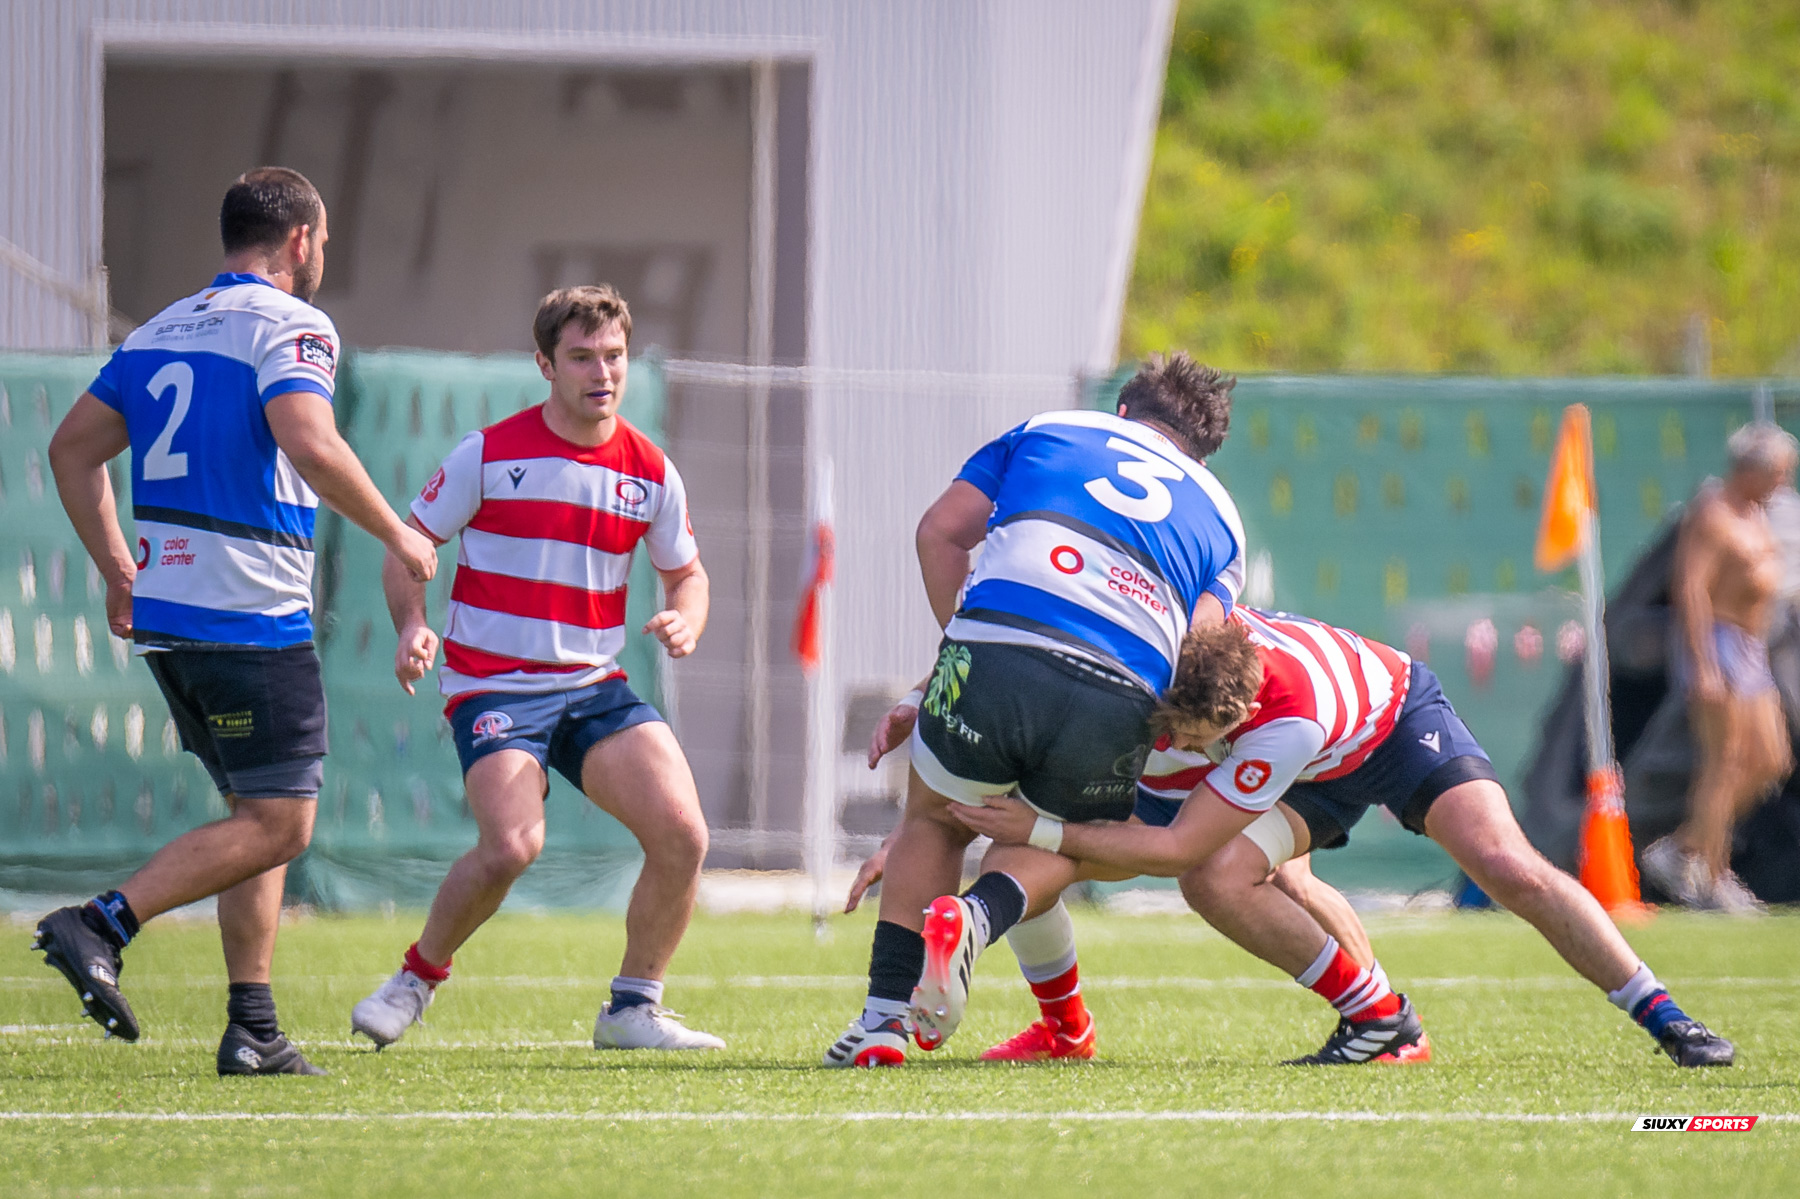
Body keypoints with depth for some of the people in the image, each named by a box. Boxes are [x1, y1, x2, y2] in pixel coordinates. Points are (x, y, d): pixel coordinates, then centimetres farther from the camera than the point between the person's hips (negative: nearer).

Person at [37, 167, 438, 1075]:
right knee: (277, 824, -5)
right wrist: (397, 536, -12)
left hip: (162, 609, 9)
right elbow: (310, 445, -24)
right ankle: (99, 925, -18)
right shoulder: (288, 325, -8)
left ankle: (252, 1030, 9)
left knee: (260, 813, 15)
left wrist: (117, 569, 20)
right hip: (250, 613, -9)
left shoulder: (162, 329, 17)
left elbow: (73, 448, 16)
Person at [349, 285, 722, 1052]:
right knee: (511, 845, -26)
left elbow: (686, 573, 20)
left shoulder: (651, 472, 6)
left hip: (596, 688, 4)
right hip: (494, 690, -4)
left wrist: (685, 622, -4)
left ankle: (633, 1009, 4)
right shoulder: (489, 454, -5)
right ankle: (418, 977, 2)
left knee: (682, 833, -15)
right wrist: (412, 627, -16)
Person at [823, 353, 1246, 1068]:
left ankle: (886, 1015, 12)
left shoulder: (1049, 430, 30)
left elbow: (940, 531, 19)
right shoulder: (1219, 514, 29)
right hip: (1119, 699, 0)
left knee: (932, 822, 24)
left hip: (996, 648, 0)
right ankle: (977, 920, -6)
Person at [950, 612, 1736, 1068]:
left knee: (1506, 867, -26)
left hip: (1397, 719, -5)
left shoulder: (1291, 717, -45)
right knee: (1215, 879, -23)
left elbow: (1178, 846, -40)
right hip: (1320, 780, 5)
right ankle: (1376, 1017, -6)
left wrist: (1041, 831, -41)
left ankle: (1662, 1016, -10)